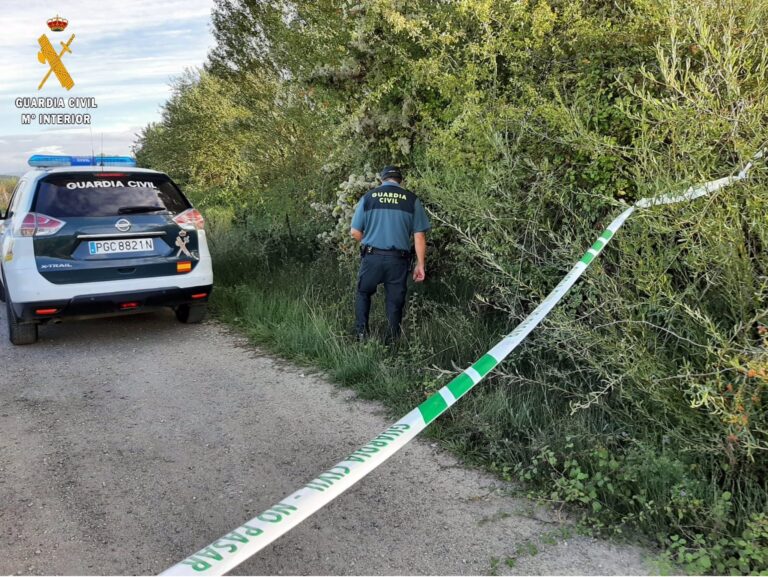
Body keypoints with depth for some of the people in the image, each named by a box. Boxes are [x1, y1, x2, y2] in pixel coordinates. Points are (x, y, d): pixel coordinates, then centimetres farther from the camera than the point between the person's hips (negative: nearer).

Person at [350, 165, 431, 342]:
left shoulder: (368, 197, 4)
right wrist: (420, 264, 4)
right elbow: (419, 235, -1)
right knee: (395, 300, 11)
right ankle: (393, 340, 17)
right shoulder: (411, 200, 2)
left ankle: (361, 333, 14)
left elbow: (355, 232, 3)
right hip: (398, 259, 0)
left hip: (372, 256, 0)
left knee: (363, 293, 22)